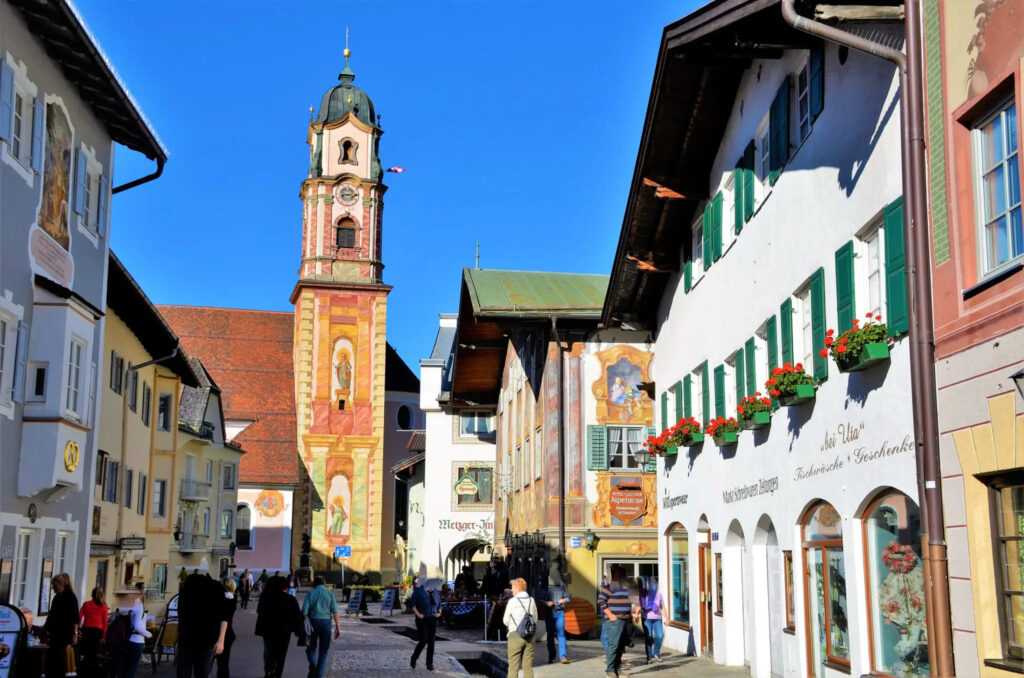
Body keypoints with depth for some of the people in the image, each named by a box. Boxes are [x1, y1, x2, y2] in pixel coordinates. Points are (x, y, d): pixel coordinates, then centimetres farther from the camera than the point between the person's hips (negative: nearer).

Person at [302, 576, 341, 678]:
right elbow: (335, 611, -5)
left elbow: (304, 611, -6)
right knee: (323, 651, 11)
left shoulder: (310, 594, 3)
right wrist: (338, 627, -6)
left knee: (311, 647, 15)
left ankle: (313, 665, -12)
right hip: (326, 622, 0)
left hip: (313, 622, 0)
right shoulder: (330, 594, 4)